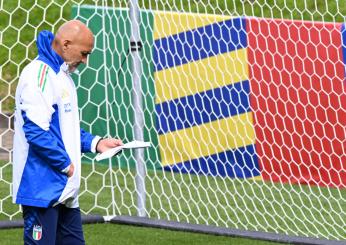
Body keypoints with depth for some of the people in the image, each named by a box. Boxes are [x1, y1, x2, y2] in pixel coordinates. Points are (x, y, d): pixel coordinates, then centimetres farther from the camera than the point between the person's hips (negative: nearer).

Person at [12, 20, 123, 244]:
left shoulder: (63, 76, 17)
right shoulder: (39, 74, -15)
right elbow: (36, 131, -23)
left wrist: (95, 143, 10)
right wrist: (66, 164, -15)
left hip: (64, 190, 10)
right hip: (42, 189, -10)